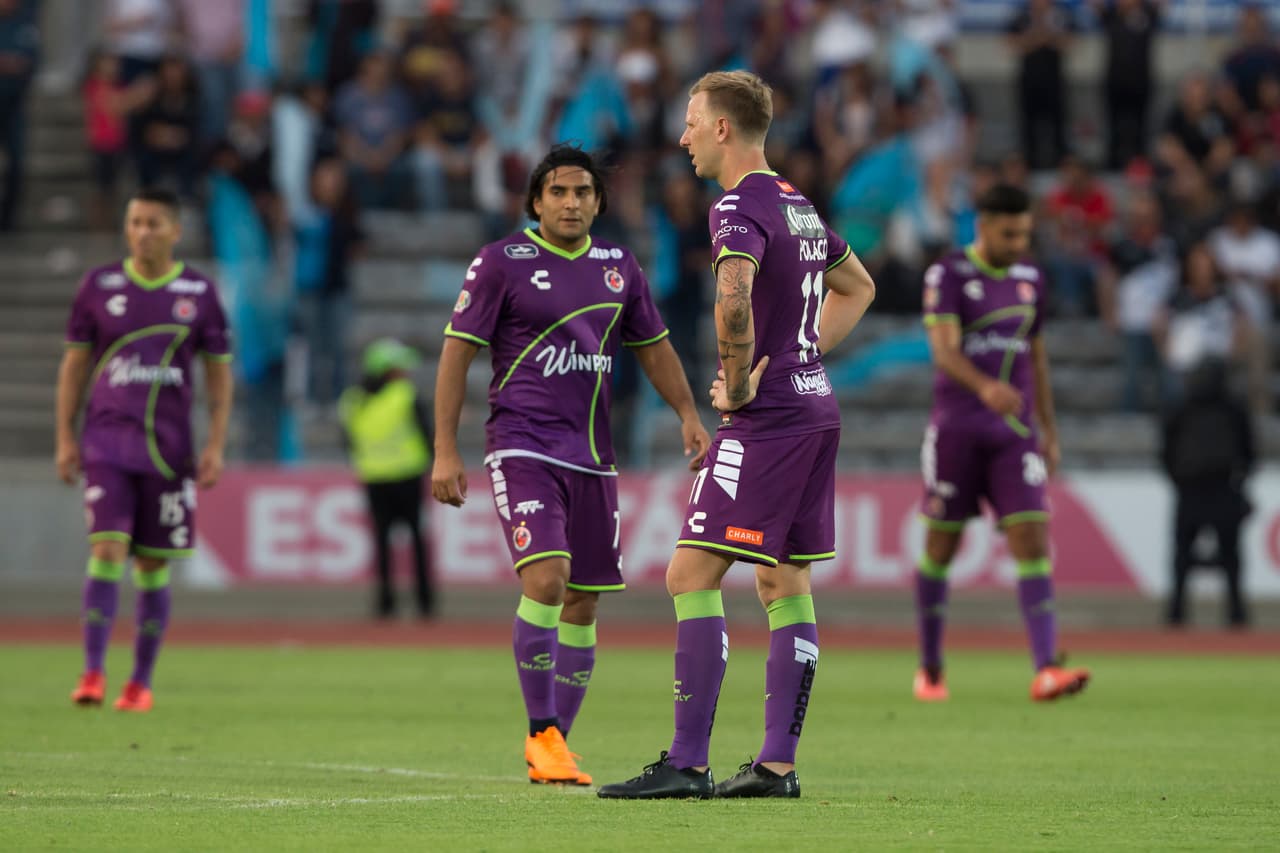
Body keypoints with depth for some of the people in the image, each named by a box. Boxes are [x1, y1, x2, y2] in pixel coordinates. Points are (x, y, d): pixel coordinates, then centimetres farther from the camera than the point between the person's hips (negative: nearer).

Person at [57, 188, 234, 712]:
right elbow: (75, 364, 10)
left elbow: (219, 373, 9)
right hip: (107, 439, -1)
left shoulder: (200, 293, 4)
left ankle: (141, 683, 13)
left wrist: (216, 445, 0)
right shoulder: (99, 286, 5)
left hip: (168, 446, 1)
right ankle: (92, 674, -16)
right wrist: (65, 438, 5)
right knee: (107, 550, -14)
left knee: (153, 565, 4)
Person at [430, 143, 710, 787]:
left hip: (592, 456, 5)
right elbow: (457, 353, -3)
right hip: (522, 448, -5)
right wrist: (445, 450, -8)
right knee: (545, 578, -22)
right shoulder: (501, 263, -3)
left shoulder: (619, 267, 12)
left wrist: (687, 414, 10)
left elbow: (654, 347, 24)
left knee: (582, 604, 5)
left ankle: (554, 746, 16)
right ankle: (541, 734, -12)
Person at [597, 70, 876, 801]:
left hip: (765, 416, -10)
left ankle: (687, 763, -14)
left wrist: (739, 380, -19)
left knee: (692, 575, -9)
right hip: (815, 407, 10)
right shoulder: (798, 205, 17)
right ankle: (777, 764, 9)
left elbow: (733, 295, -33)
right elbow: (857, 287, 32)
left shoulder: (738, 209, -12)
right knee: (785, 584, 10)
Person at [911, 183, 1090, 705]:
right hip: (957, 427, -3)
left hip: (1015, 432, 4)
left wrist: (1050, 430, 20)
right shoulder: (947, 276, -6)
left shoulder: (1030, 280, 11)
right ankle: (930, 670, 19)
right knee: (941, 544, 4)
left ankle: (1046, 671, -20)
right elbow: (943, 350, -19)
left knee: (1032, 540, -11)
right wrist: (985, 387, -38)